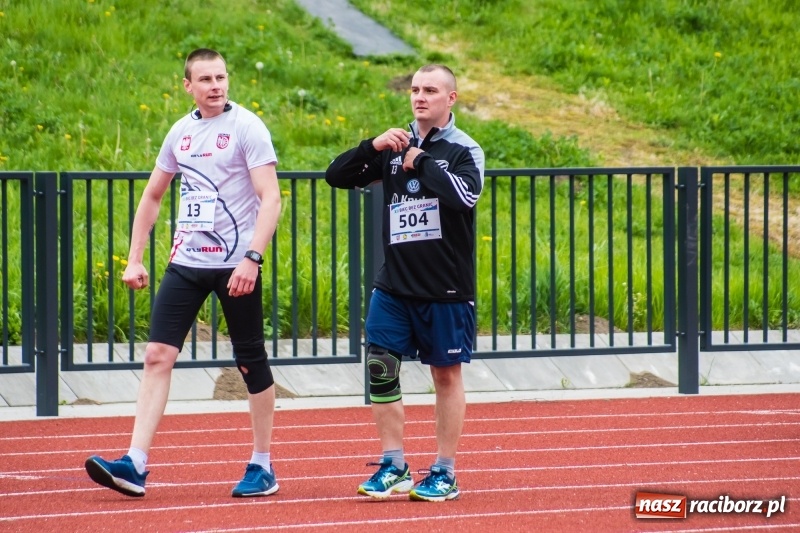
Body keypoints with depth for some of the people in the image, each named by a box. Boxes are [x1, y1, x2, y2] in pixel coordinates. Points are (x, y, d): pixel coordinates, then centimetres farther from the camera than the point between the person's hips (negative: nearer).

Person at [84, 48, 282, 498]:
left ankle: (262, 466, 16)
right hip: (186, 262, 5)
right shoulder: (181, 132, 11)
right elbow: (152, 197, 21)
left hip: (235, 264, -5)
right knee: (158, 355, -6)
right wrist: (134, 259, 14)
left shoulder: (247, 127, -7)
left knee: (251, 363, 3)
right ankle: (135, 466, -10)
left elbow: (271, 198, -13)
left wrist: (252, 259, -23)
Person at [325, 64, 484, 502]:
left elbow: (465, 195, -24)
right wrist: (372, 146, -10)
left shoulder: (464, 150, -4)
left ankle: (444, 473, 12)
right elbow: (336, 176, 5)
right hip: (394, 284, 4)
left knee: (446, 373, 4)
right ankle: (393, 466, 9)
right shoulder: (394, 146, 8)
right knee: (380, 367, -1)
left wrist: (421, 162, -16)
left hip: (445, 288, -4)